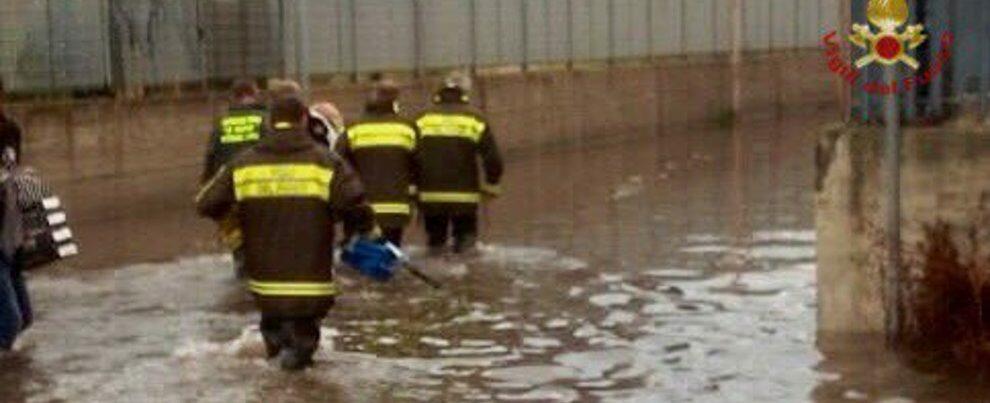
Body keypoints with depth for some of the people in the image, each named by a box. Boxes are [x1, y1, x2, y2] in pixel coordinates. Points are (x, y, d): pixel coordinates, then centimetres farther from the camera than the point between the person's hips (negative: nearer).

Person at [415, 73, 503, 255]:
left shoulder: (423, 119, 6)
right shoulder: (475, 120, 1)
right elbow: (493, 159, -4)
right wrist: (492, 184, 12)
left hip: (429, 195, 2)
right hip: (464, 197, -2)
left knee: (435, 240, 15)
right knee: (466, 240, 12)